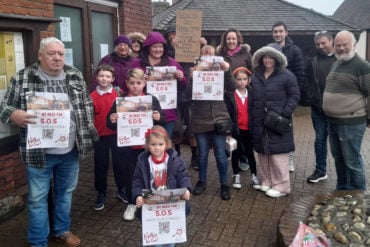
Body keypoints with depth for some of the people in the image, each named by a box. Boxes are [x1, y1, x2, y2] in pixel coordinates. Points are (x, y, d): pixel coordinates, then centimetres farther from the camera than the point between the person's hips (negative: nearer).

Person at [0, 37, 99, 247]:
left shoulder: (75, 76, 4)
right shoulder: (22, 79, -5)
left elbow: (87, 106, 9)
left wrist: (88, 132, 4)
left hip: (70, 150, 3)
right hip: (39, 152, -3)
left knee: (66, 192, 19)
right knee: (38, 198, 9)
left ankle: (62, 229, 40)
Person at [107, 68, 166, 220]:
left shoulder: (152, 100, 0)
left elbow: (162, 120, 3)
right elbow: (110, 124, 2)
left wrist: (158, 118, -19)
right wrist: (111, 121, -21)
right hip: (127, 147, 0)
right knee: (129, 175, 11)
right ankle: (131, 204, 30)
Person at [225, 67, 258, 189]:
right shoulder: (229, 95, -8)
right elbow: (227, 112, -10)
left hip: (248, 128, 2)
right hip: (236, 129, -2)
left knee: (250, 152, 13)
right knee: (236, 152, 11)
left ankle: (254, 176, 25)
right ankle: (236, 176, 25)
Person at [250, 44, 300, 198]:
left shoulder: (286, 75, -5)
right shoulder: (256, 75, 12)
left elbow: (294, 96, -4)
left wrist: (284, 114, -15)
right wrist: (251, 116, 9)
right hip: (259, 122, 6)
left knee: (277, 154, -3)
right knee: (262, 152, 13)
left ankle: (281, 186, 9)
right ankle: (266, 182, 27)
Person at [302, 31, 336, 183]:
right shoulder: (312, 62, 8)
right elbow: (306, 84, 4)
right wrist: (310, 100, -8)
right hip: (318, 108, 3)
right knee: (320, 139, 11)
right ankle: (320, 170, 24)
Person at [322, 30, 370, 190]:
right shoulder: (336, 64, 13)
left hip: (351, 123, -8)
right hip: (332, 121, 8)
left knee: (352, 161, 1)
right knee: (338, 158, 19)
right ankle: (342, 189, 35)